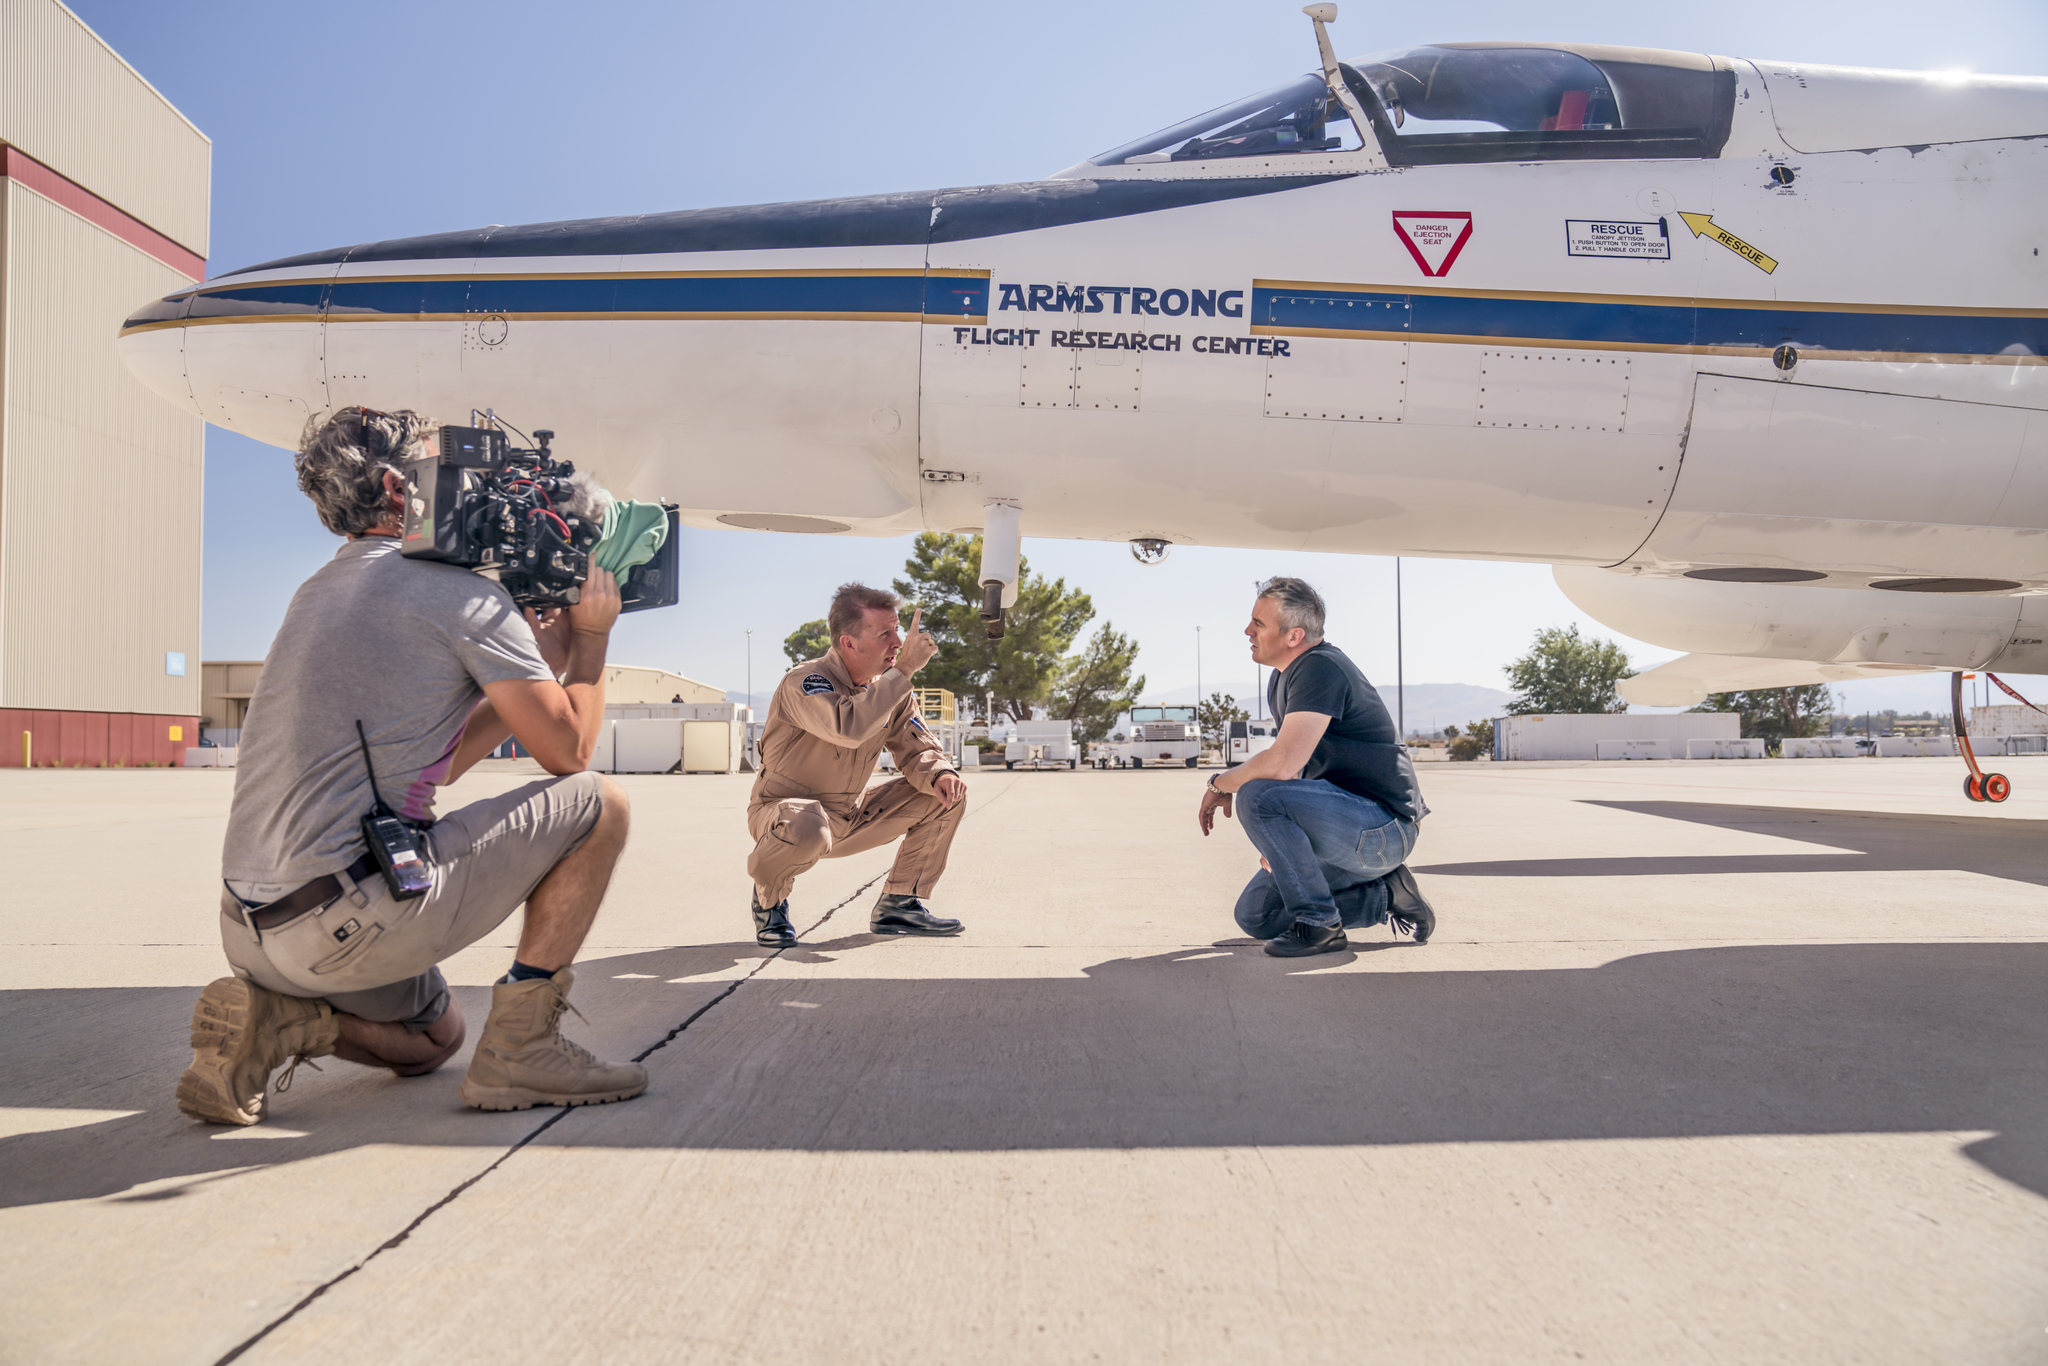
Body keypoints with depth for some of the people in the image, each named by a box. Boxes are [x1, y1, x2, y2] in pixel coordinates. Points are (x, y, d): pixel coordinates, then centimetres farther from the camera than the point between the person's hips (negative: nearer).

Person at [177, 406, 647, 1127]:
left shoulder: (321, 589, 20)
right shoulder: (461, 591, -8)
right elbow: (569, 750, -5)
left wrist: (543, 662, 22)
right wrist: (590, 636, 10)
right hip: (346, 917, -9)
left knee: (434, 1036, 32)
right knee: (597, 803, -1)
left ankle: (270, 1016, 5)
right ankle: (520, 1046, -2)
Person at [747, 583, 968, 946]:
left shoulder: (891, 687, -1)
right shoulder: (803, 682, -24)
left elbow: (916, 750, 1)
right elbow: (849, 728, -44)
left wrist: (939, 774, -22)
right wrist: (903, 670, -37)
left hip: (852, 816, 7)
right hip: (785, 807, -7)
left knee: (946, 793, -3)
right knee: (806, 828, -42)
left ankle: (899, 905, 5)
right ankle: (769, 899, -7)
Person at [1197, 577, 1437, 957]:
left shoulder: (1320, 668, -21)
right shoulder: (1281, 678, 12)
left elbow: (1281, 765, -32)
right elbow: (1295, 768, 21)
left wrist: (1219, 784, -14)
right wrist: (1279, 840, 9)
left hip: (1382, 826, -10)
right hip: (1352, 827, 10)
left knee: (1256, 796, -29)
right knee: (1255, 916, 10)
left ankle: (1318, 924, -14)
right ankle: (1384, 895, 13)